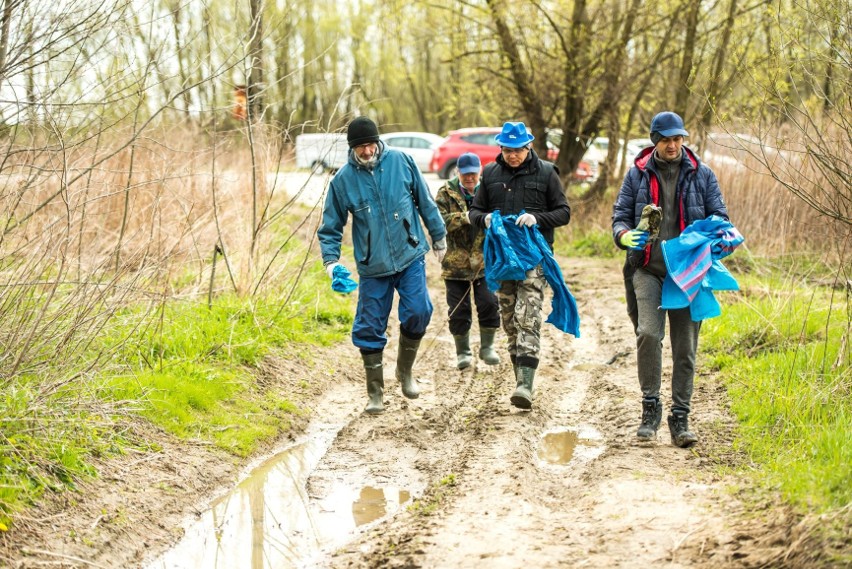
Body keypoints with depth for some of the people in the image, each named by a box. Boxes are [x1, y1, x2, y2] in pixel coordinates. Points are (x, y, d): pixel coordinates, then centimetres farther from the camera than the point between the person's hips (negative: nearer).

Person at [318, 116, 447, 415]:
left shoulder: (401, 161, -5)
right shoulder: (343, 179, -5)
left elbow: (425, 201, 7)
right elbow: (331, 226, 3)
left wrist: (438, 236, 14)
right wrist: (331, 260, -11)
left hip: (410, 256, 0)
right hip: (372, 267, 0)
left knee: (417, 312, -14)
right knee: (370, 329, 1)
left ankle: (405, 370, 13)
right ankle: (375, 393, 17)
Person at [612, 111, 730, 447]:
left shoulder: (701, 175, 9)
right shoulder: (638, 174, 8)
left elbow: (719, 216, 12)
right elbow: (620, 214, 9)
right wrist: (625, 235, -14)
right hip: (648, 269, -1)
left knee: (685, 347, 2)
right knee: (648, 333, -20)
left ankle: (680, 419, 11)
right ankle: (650, 407, -7)